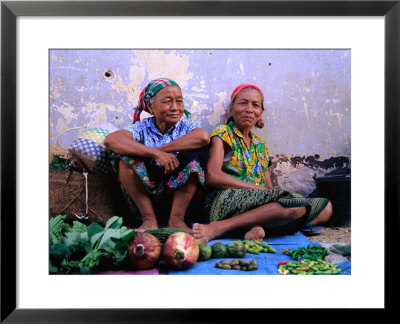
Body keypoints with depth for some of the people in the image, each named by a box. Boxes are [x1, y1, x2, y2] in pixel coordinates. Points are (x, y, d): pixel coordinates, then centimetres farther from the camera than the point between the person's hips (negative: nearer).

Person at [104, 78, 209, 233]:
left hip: (180, 191, 0)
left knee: (198, 151, -20)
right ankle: (149, 219, -14)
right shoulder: (143, 127, -2)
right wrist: (156, 153, -32)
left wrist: (161, 149, -23)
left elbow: (203, 136, -28)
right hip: (145, 194, 0)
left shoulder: (185, 125, 0)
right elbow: (110, 140, -24)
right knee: (124, 156, -18)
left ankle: (176, 218, -17)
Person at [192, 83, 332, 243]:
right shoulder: (222, 134, 5)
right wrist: (258, 188, -13)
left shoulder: (260, 145, 24)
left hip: (260, 203, 7)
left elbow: (269, 187, 18)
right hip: (228, 199, -7)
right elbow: (212, 177, -11)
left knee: (325, 208, -6)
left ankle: (257, 227, -25)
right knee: (297, 205, -27)